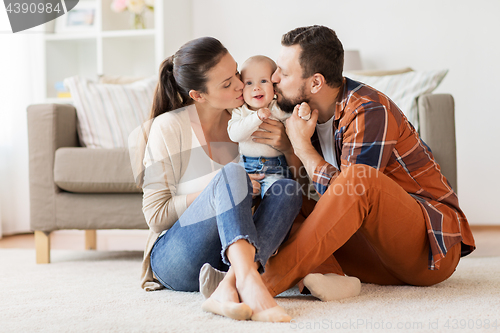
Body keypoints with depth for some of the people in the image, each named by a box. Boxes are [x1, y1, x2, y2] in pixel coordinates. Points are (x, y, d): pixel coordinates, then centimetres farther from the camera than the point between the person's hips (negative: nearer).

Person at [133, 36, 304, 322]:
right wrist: (225, 187, -15)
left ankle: (228, 288, -40)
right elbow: (156, 215, -8)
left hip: (230, 258, 5)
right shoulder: (168, 126, -5)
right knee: (231, 174, -29)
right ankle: (248, 281, -50)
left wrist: (288, 147, -6)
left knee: (288, 189, -22)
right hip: (174, 258, -5)